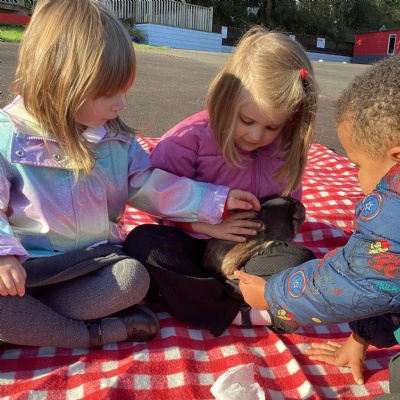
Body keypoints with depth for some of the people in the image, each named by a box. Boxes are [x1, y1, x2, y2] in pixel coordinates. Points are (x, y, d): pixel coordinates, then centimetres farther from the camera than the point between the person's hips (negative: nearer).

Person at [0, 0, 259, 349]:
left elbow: (151, 187, 8)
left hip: (96, 259, 3)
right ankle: (95, 334, -20)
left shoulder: (116, 137, 4)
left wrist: (217, 200, 4)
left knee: (134, 277, -28)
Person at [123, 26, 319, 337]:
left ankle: (185, 294, -24)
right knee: (141, 241, -31)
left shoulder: (286, 149, -4)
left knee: (302, 261, -23)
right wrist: (208, 224, -19)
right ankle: (239, 313, -28)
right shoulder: (191, 137, -15)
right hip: (191, 246, -2)